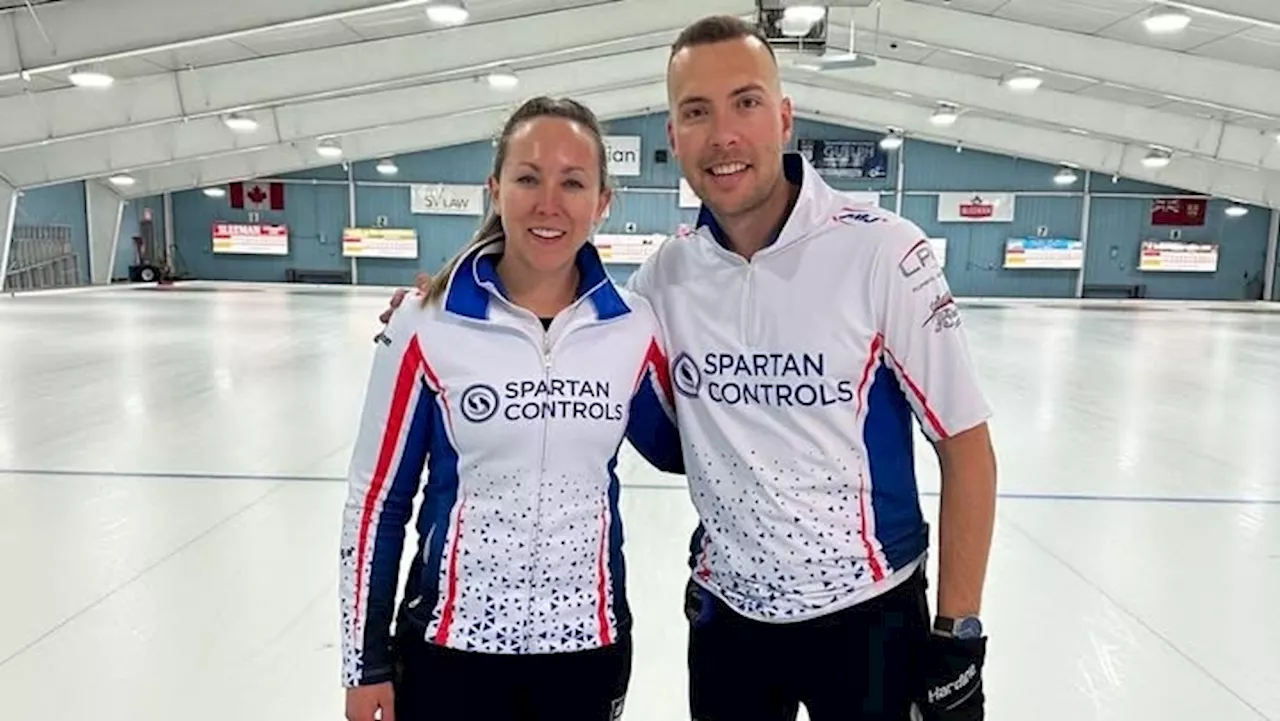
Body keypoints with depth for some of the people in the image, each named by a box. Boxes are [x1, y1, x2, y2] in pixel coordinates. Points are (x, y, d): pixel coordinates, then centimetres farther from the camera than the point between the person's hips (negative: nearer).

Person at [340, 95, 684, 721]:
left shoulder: (633, 329, -7)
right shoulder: (427, 328, -13)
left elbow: (679, 451, 8)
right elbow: (376, 500, -6)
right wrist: (366, 664, -1)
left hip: (589, 644, 2)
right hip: (452, 644, -2)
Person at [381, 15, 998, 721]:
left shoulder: (880, 250, -16)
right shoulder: (665, 274, -5)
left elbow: (965, 446, -10)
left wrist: (958, 633, -8)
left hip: (869, 612, -2)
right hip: (726, 610, 3)